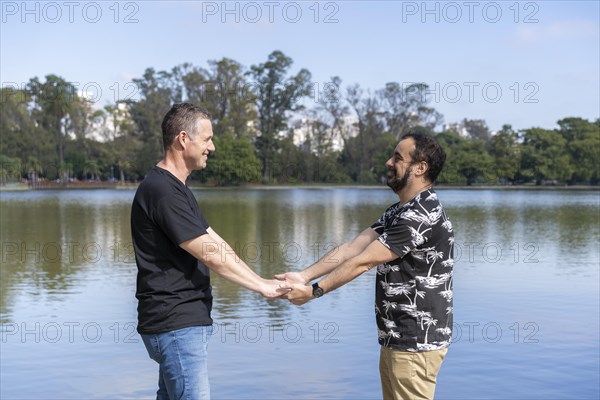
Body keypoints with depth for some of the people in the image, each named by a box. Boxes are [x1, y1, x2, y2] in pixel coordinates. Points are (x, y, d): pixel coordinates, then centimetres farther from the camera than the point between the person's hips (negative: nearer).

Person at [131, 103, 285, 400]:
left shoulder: (176, 188, 15)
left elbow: (217, 244, 14)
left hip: (181, 322, 10)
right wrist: (262, 287, -10)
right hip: (176, 324, -10)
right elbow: (211, 255, -18)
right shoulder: (162, 191, -18)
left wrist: (264, 281, 7)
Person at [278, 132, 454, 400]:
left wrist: (313, 291, -14)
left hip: (416, 343, -10)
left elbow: (363, 262, -21)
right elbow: (352, 248, 4)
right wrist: (304, 276, -6)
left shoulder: (422, 216, -21)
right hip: (397, 338, 10)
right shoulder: (398, 212, 12)